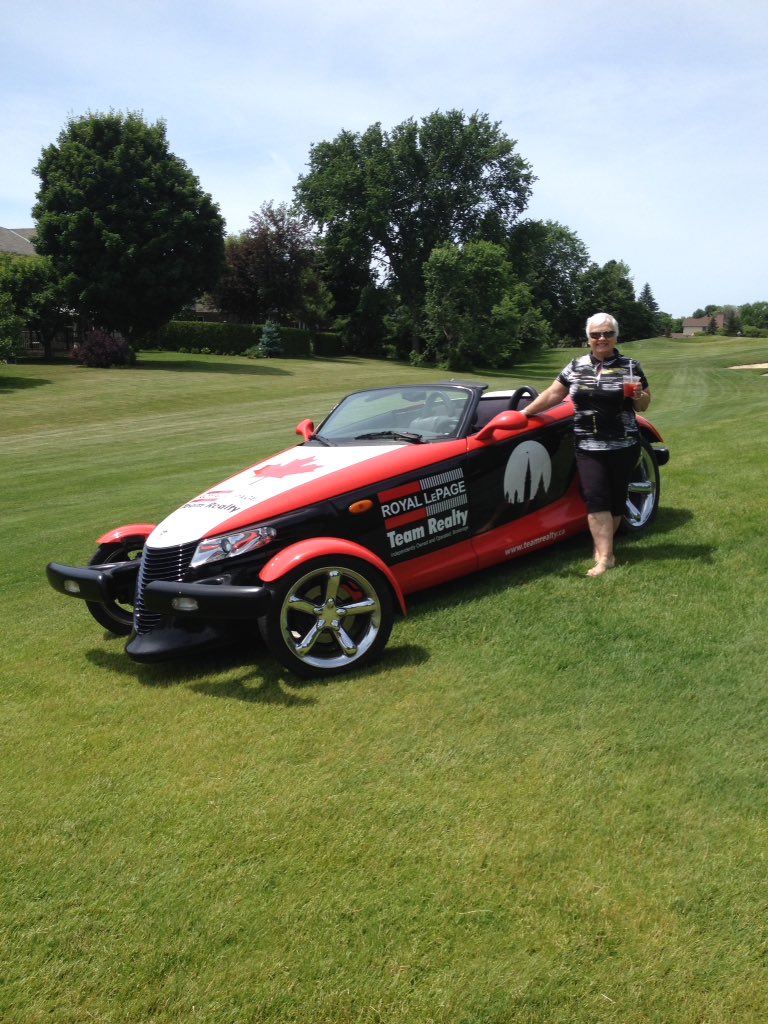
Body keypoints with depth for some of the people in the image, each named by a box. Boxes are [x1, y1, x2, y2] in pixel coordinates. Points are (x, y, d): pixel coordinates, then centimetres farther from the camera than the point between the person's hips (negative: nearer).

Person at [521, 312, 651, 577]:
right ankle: (605, 556, -10)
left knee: (615, 498, 4)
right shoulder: (575, 367, 8)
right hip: (588, 447, 1)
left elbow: (644, 405, 7)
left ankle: (602, 545, 23)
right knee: (595, 497, -10)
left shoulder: (630, 367, 3)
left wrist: (638, 395, -15)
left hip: (623, 446, -1)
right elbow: (551, 394, 14)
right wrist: (523, 413, 11)